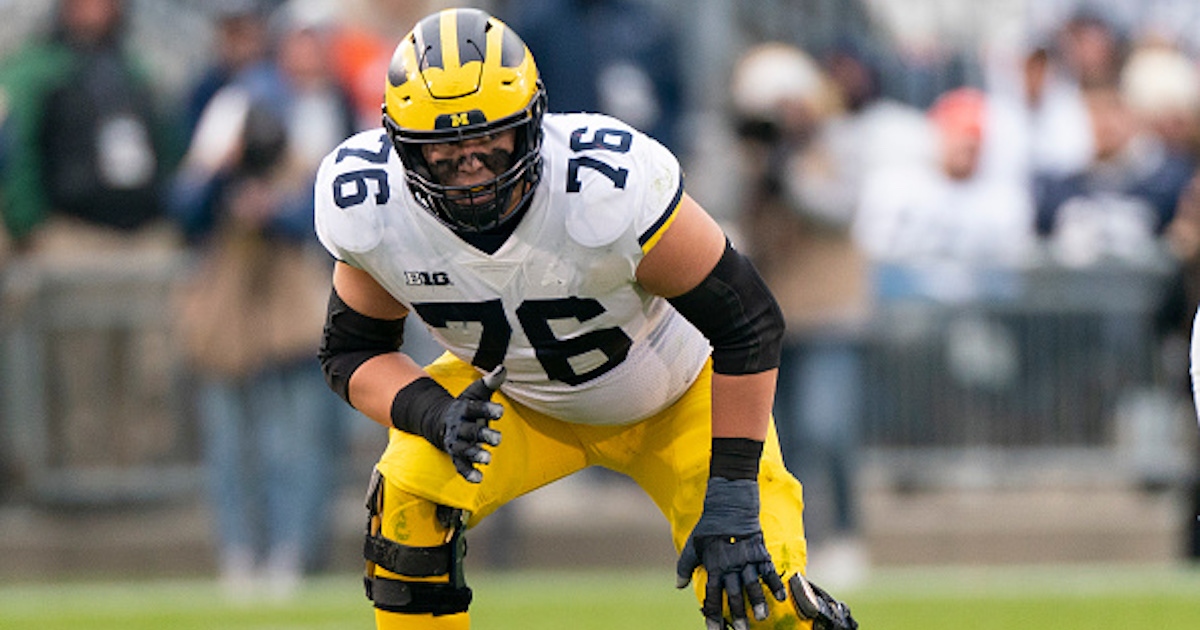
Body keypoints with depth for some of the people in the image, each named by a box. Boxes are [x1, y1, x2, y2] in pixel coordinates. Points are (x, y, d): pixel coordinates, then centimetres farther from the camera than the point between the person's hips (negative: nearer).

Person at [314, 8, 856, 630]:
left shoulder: (610, 188, -39)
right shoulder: (372, 208, -27)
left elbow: (748, 324, -29)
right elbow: (351, 352, -9)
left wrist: (732, 498, -29)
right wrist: (435, 414, -31)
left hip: (674, 395, -3)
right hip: (517, 399, 3)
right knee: (409, 497, -23)